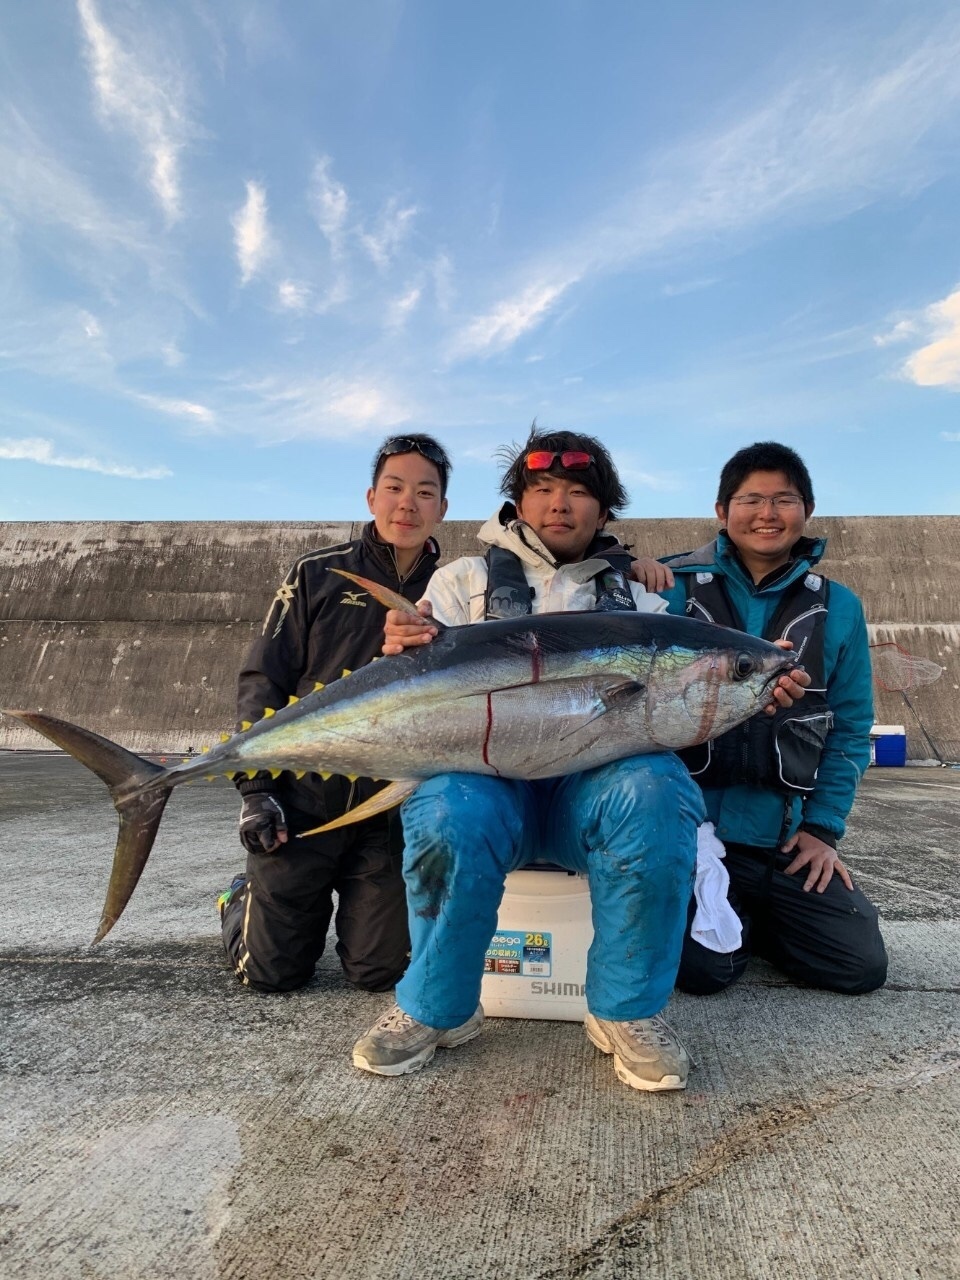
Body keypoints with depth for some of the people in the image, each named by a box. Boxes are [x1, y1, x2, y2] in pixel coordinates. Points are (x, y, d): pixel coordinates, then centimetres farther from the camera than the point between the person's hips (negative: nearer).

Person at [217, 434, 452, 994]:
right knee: (274, 971, 5)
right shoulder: (318, 574, 0)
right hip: (303, 799, -1)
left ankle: (358, 903, 34)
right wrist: (257, 788, -7)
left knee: (380, 972, 2)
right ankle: (244, 898, 37)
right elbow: (262, 680, -1)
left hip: (394, 810, 2)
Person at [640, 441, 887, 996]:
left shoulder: (839, 608, 3)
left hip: (784, 839, 3)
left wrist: (823, 826, 0)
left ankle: (755, 918, 26)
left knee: (862, 965, -3)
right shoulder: (675, 588, -4)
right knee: (702, 967, -15)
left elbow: (851, 728, 6)